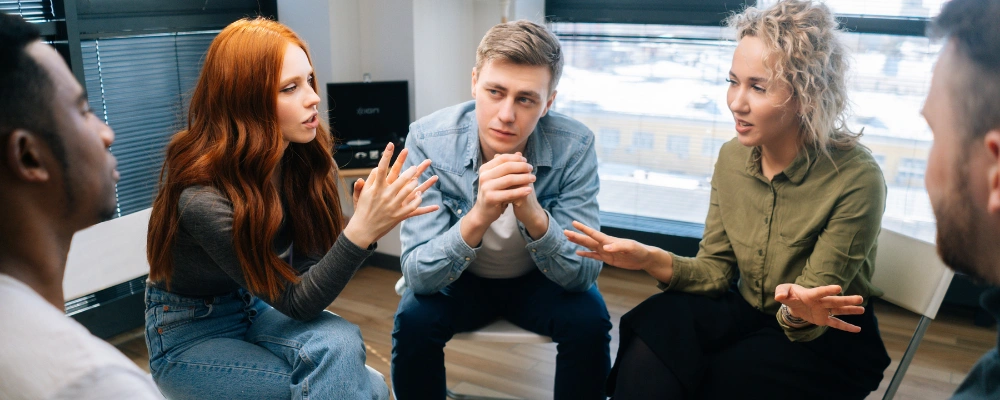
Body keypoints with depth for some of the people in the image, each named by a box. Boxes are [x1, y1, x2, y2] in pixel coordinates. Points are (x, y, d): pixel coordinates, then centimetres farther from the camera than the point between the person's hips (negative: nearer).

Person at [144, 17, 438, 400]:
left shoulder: (302, 154, -13)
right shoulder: (203, 196, -30)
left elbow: (310, 268, -12)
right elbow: (297, 301, -25)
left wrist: (366, 222, -30)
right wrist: (361, 230, -39)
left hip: (258, 309, 5)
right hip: (191, 335, -5)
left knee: (340, 344, -27)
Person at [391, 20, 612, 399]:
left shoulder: (574, 145, -25)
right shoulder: (429, 140, -26)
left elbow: (584, 274, -24)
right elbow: (418, 275, -28)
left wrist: (535, 216, -45)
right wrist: (477, 218, -48)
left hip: (540, 281, 1)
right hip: (458, 279, 0)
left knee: (589, 321, -26)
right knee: (413, 320, -27)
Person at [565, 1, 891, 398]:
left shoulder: (856, 179, -22)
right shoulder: (731, 157, -5)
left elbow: (806, 317, -17)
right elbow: (716, 271, -2)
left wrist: (799, 313, -42)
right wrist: (650, 259, -21)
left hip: (830, 341, -3)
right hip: (748, 315, 4)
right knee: (656, 324, -27)